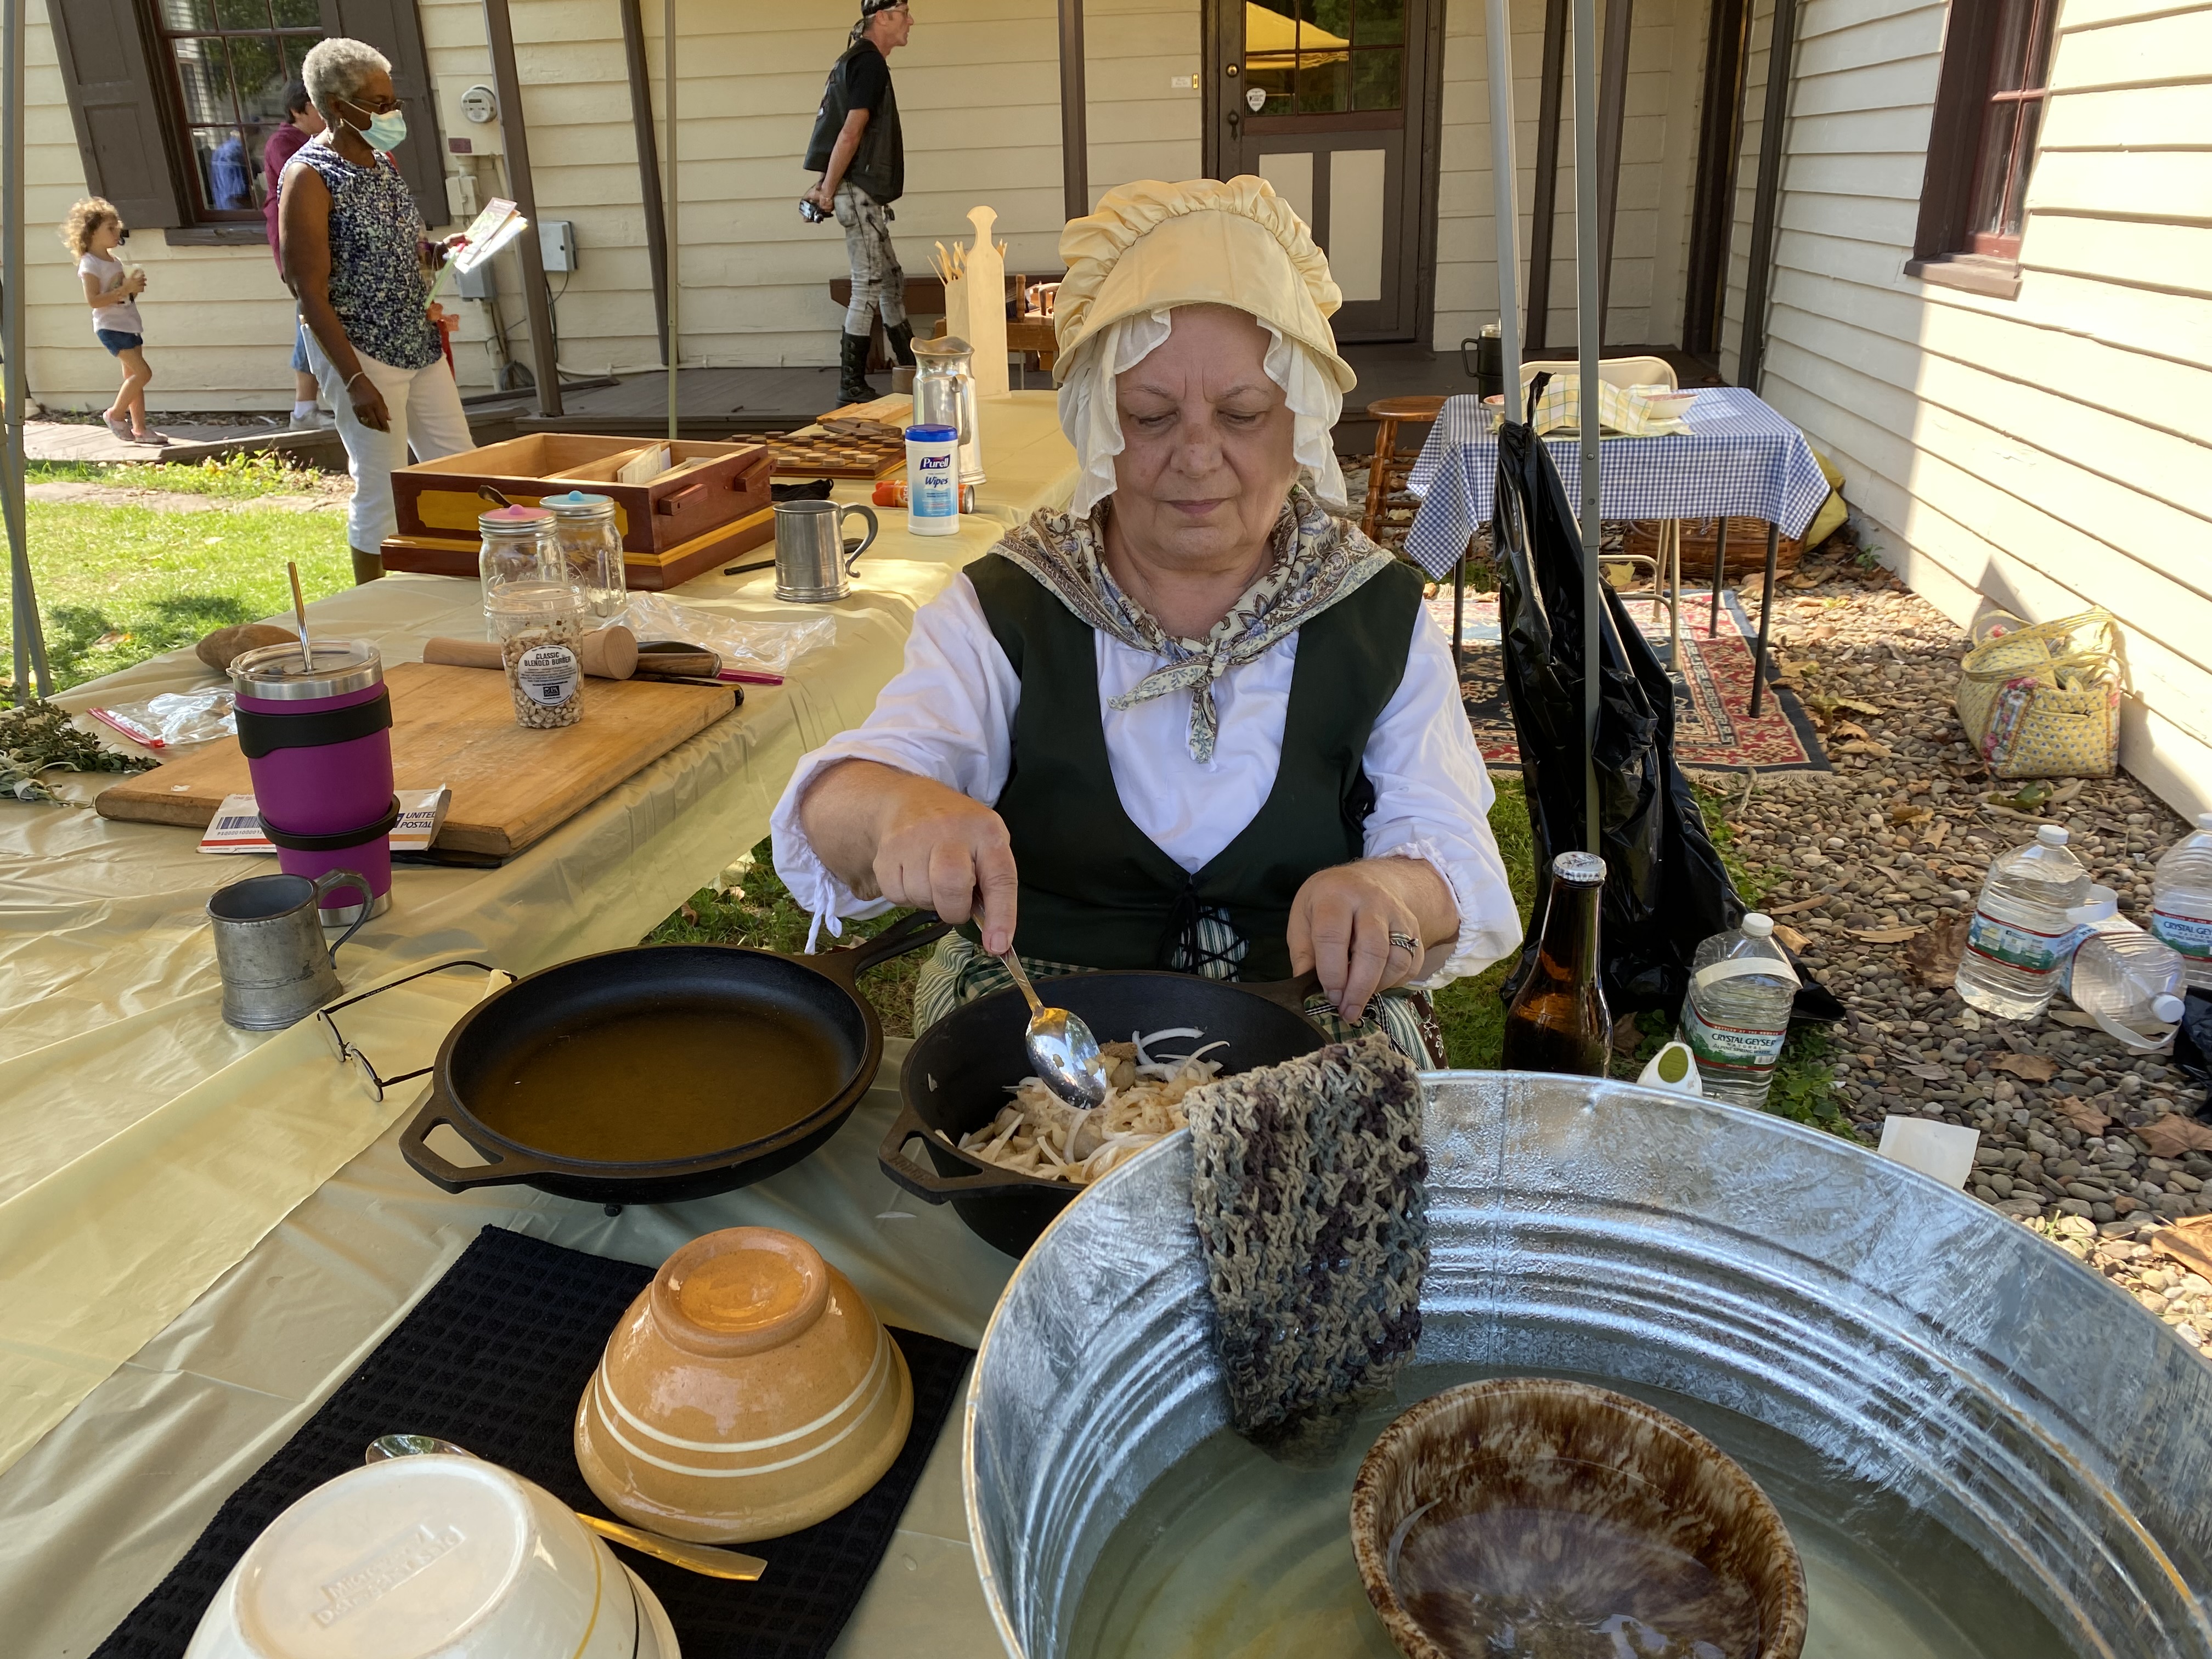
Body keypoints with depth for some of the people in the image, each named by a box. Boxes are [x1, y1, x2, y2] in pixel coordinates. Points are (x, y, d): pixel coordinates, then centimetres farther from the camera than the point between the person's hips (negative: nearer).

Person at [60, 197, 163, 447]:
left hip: (129, 325, 9)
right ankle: (115, 414, 0)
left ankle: (139, 429, 10)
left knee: (133, 376, 8)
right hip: (111, 327, -9)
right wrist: (126, 289, -24)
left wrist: (135, 286, 2)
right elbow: (94, 300, -21)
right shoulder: (89, 264, -12)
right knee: (143, 372, -15)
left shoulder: (114, 261, 15)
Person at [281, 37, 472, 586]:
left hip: (420, 346, 8)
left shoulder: (382, 159, 9)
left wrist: (436, 252, 2)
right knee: (382, 490, -1)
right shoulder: (310, 178, -14)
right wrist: (356, 381, -23)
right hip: (362, 354, -8)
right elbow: (312, 297, -17)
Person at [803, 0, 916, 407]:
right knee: (869, 287, -7)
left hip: (863, 193, 10)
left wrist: (827, 185, 12)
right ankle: (851, 386, -3)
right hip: (858, 191, -10)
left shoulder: (858, 61, 18)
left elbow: (840, 128, 18)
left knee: (891, 282, 15)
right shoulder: (870, 63, -13)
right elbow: (850, 133, -19)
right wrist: (828, 189, -16)